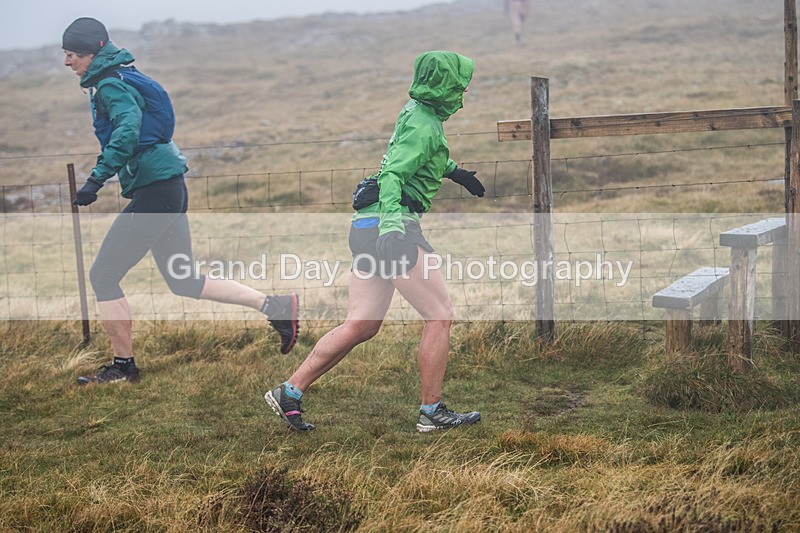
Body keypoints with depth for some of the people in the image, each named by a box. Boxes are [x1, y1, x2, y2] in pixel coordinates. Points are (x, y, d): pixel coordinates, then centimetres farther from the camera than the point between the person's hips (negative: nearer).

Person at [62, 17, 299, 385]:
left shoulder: (111, 85, -12)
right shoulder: (122, 79, 18)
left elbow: (127, 130, -29)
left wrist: (96, 179, -35)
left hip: (154, 192, -10)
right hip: (169, 189, 10)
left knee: (102, 276, -2)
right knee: (184, 282, 15)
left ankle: (123, 366, 7)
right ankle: (276, 306, 12)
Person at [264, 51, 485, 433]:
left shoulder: (415, 112, 19)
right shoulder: (423, 125, -10)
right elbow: (392, 175, -23)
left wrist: (454, 171, 49)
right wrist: (392, 226, -35)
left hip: (368, 227, 10)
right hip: (393, 224, -10)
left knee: (360, 326, 9)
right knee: (440, 315, -2)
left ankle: (289, 392, 8)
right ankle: (432, 412, 3)